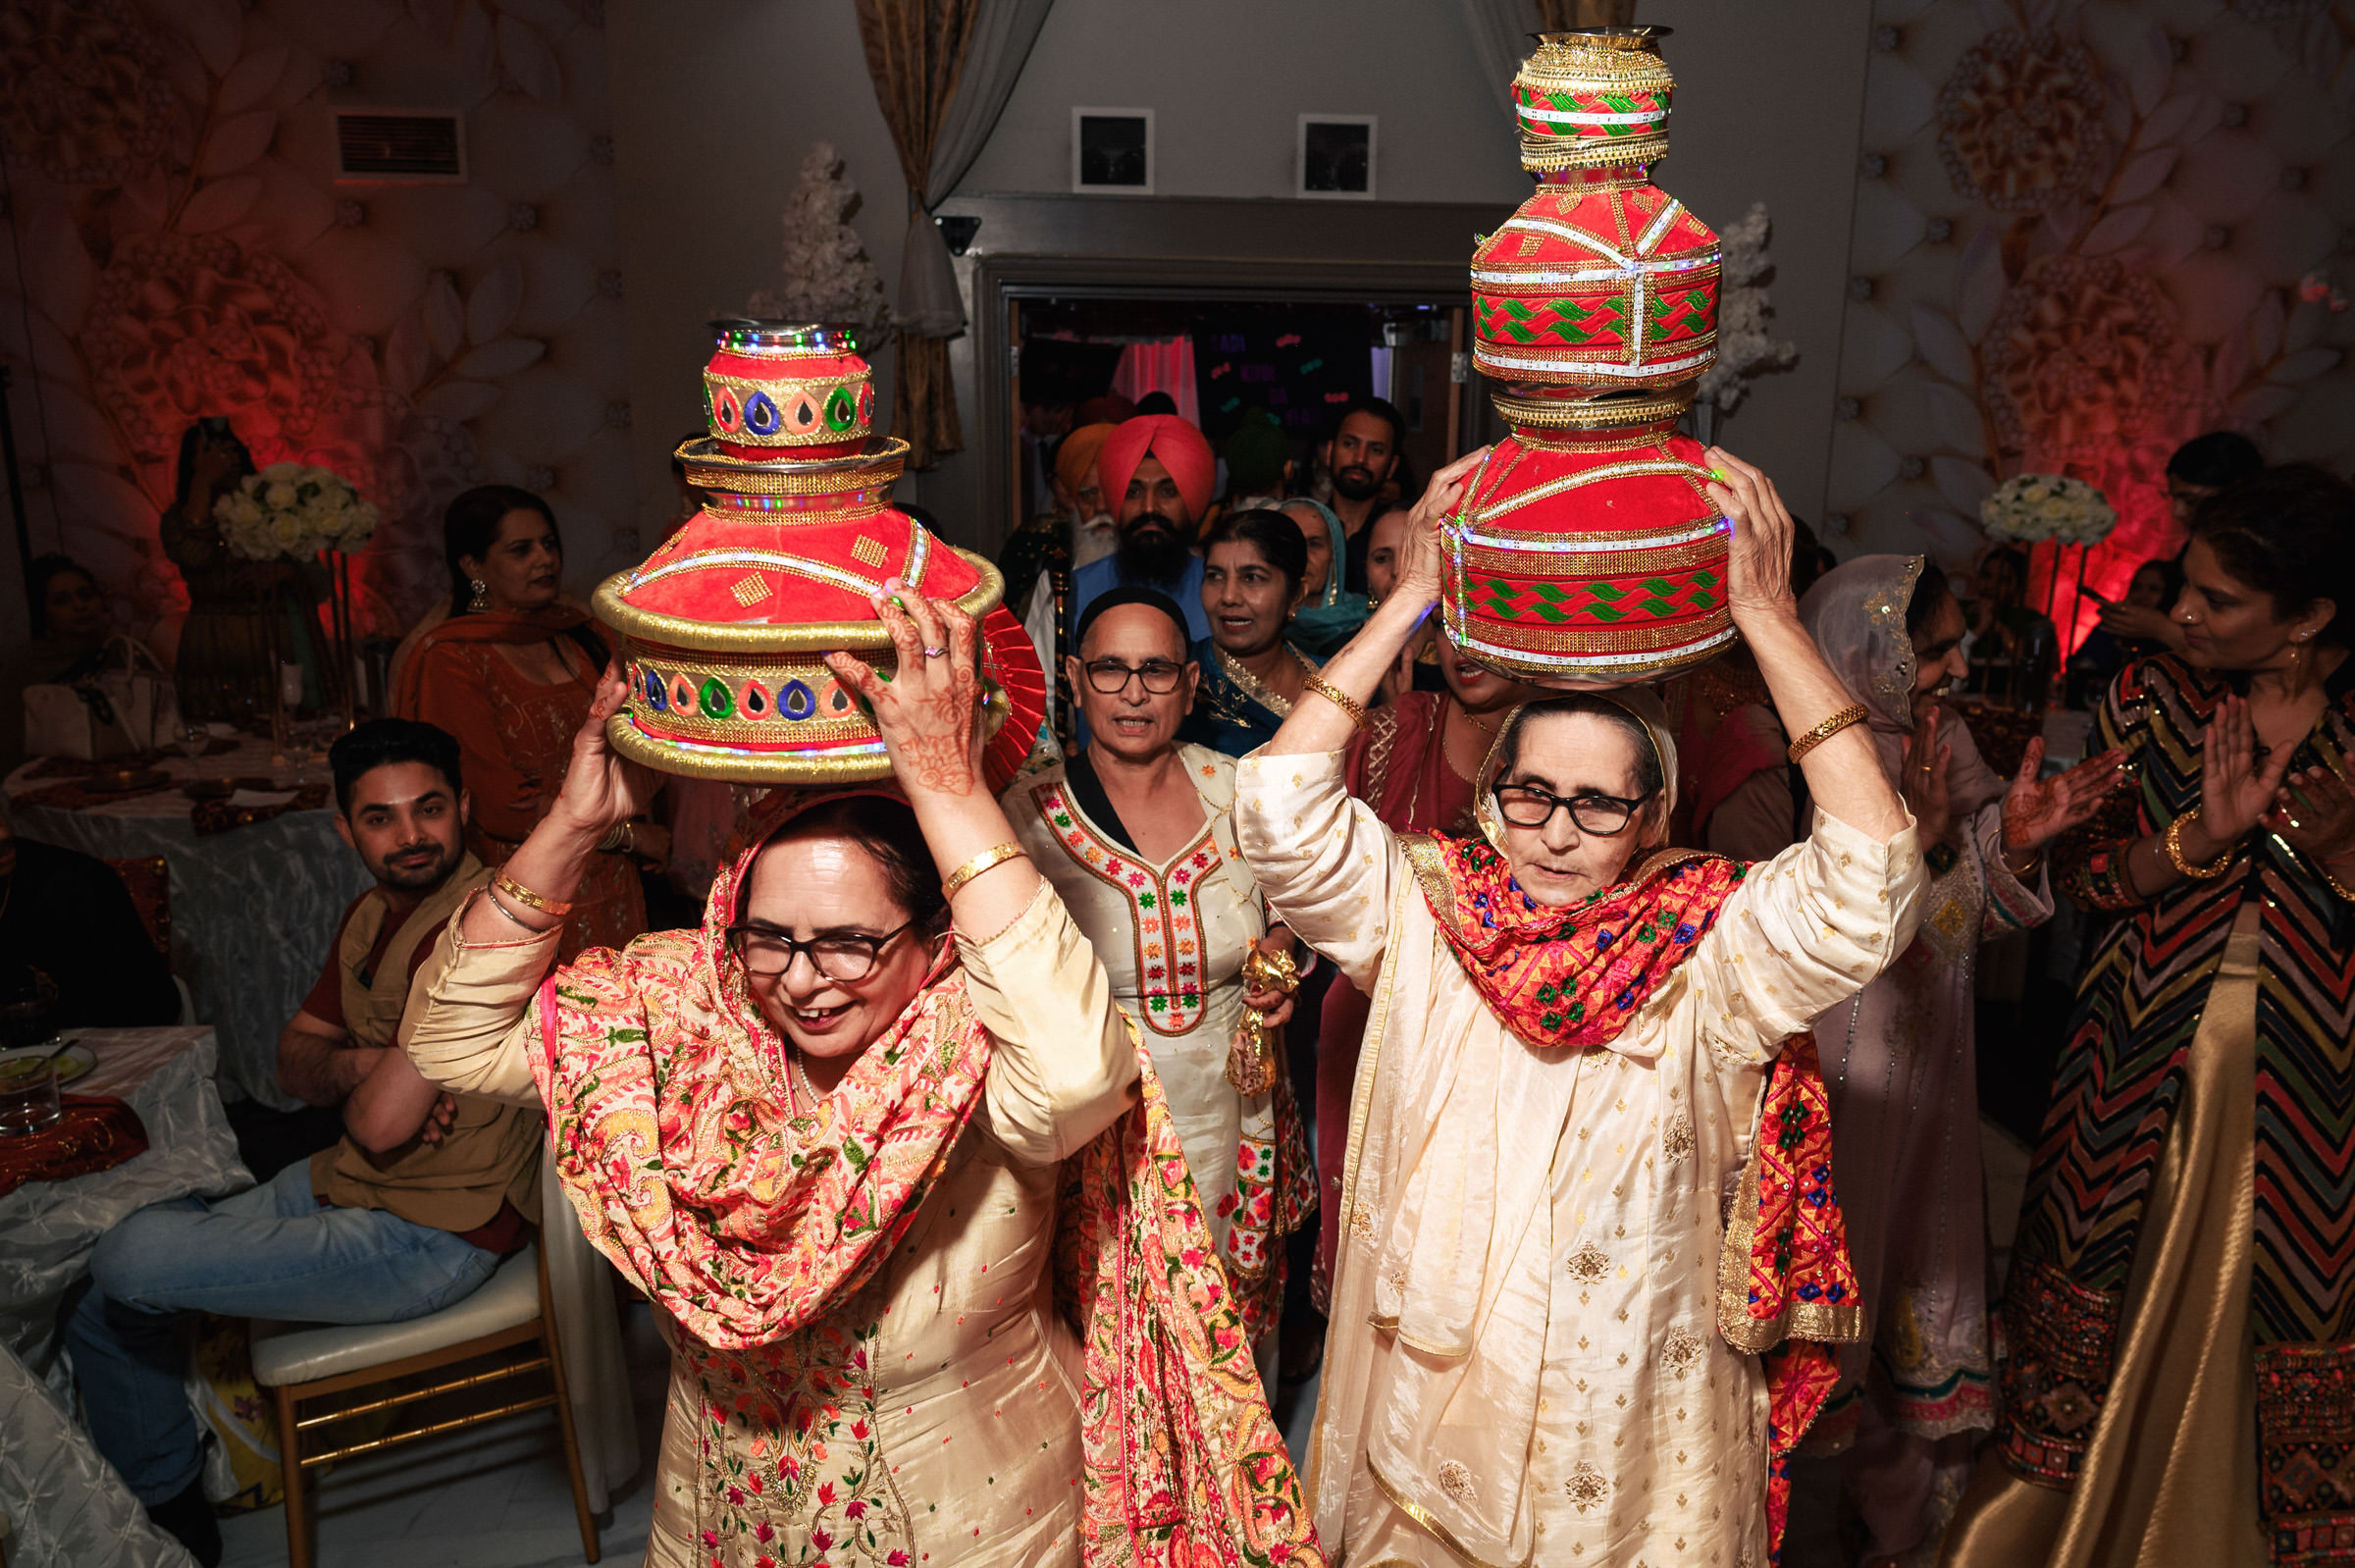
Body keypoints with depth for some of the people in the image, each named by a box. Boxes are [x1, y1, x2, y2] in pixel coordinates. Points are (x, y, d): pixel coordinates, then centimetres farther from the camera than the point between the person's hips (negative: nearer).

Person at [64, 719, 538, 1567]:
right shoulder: (372, 913, 5)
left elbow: (382, 1126, -29)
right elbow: (295, 1059, 10)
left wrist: (363, 1088, -5)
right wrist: (356, 1062, -13)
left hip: (428, 1235, -9)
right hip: (343, 1185, 10)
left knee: (129, 1262, -9)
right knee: (97, 1312, 14)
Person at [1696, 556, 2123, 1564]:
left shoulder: (1941, 739, 4)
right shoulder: (1767, 759, -15)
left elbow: (1977, 913, 5)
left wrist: (2013, 837, -15)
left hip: (1921, 1082, 6)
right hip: (1814, 1091, -6)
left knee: (1915, 1274, 16)